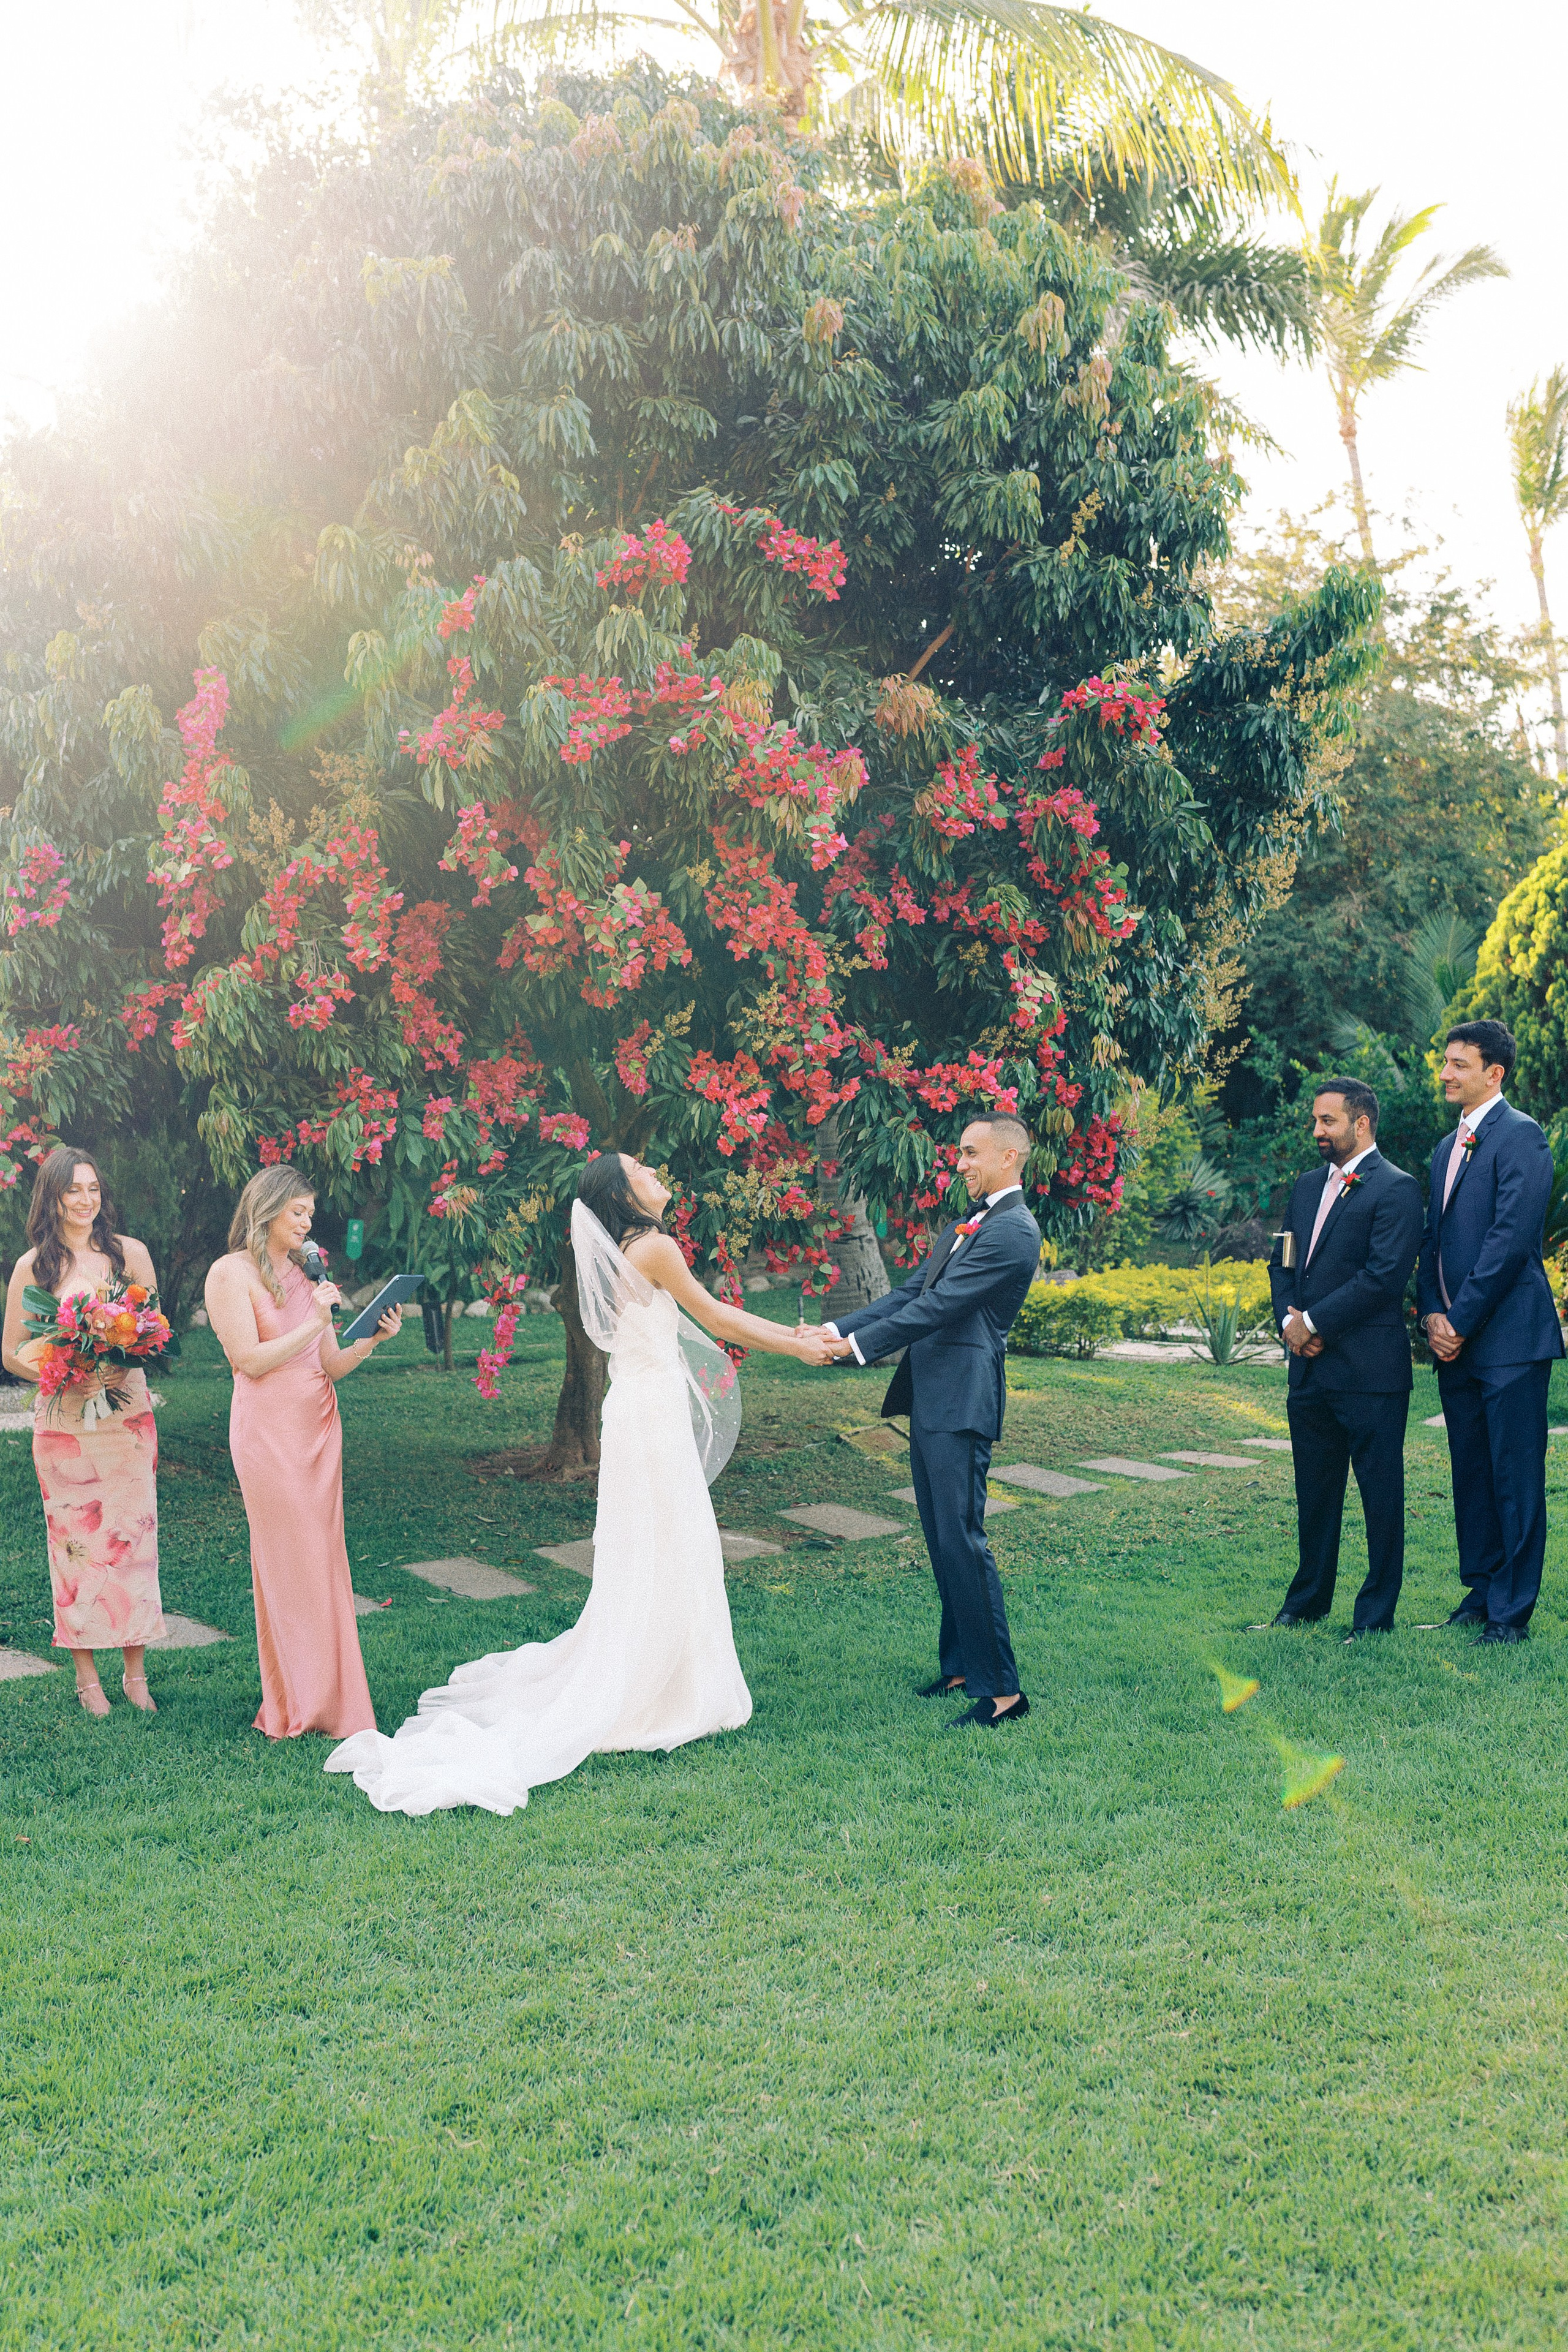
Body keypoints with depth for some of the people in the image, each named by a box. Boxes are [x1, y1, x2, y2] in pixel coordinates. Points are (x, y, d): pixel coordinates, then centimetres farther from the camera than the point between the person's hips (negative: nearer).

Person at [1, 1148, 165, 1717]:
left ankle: (136, 1673, 10)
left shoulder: (130, 1253, 4)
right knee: (74, 1541, 2)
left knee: (133, 1535, 1)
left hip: (128, 1418, 1)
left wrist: (127, 1364, -12)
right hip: (64, 1421, -1)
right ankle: (86, 1675, 13)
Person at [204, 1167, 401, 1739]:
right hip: (269, 1430, -6)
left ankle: (330, 1698, 16)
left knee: (325, 1560, 8)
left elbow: (329, 1367, 11)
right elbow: (251, 1360, -12)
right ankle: (297, 1705, 7)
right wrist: (314, 1325, -16)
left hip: (320, 1425, 6)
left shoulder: (305, 1274, 13)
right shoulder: (231, 1273, -5)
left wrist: (372, 1339, -5)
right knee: (286, 1563, -2)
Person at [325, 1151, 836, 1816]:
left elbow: (705, 1317, 19)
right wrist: (796, 1348, 5)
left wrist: (793, 1335, 21)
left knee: (645, 1561, 16)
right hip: (654, 1416, -9)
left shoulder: (629, 1253, 14)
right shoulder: (653, 1246, -14)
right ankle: (657, 1700, 7)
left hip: (639, 1410, 9)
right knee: (662, 1561, -1)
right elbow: (716, 1318, -6)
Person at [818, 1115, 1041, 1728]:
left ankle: (1000, 1688, -4)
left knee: (962, 1539, -10)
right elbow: (911, 1292, 16)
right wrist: (837, 1329, 5)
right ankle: (960, 1665, 26)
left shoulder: (1013, 1231, -13)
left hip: (961, 1406, -10)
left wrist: (859, 1345, -17)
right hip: (931, 1401, 10)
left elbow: (940, 1305, -18)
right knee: (941, 1540, 15)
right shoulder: (964, 1226, 19)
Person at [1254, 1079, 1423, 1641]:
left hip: (1369, 1370, -7)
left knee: (1380, 1490, 3)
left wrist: (1315, 1322, -14)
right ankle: (1309, 1599, 28)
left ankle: (1377, 1613, 13)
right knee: (1314, 1489, 16)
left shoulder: (1396, 1189, -10)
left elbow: (1384, 1275, -18)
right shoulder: (1307, 1186, 15)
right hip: (1310, 1367, 8)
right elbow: (1283, 1261, 17)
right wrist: (1289, 1320, -2)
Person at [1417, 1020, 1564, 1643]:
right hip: (1455, 1338, 8)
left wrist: (1461, 1321, -14)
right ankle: (1481, 1588, 25)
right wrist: (1431, 1314, 3)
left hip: (1509, 1337, -8)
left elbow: (1511, 1239, -17)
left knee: (1515, 1476, -3)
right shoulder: (1447, 1147, 18)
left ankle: (1511, 1611, 3)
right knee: (1471, 1472, 14)